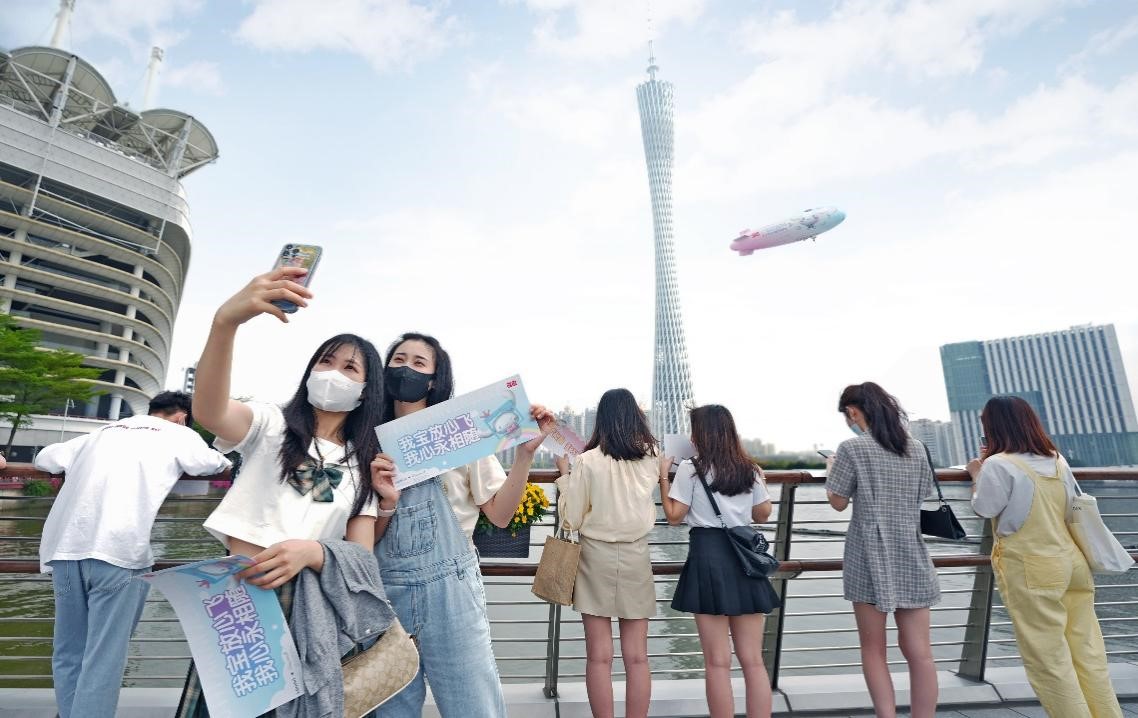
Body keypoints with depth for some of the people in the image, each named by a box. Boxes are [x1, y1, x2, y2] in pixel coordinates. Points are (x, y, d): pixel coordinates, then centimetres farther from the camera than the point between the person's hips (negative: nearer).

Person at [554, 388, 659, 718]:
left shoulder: (587, 461, -12)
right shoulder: (650, 459, -3)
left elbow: (571, 519, -8)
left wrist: (564, 474, 4)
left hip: (597, 557, -2)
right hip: (635, 557, 3)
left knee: (599, 656, 7)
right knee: (636, 656, 11)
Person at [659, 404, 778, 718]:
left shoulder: (690, 468, -5)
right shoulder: (749, 469, 9)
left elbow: (674, 516, -4)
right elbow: (763, 514, 18)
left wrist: (663, 477, 4)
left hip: (709, 555, -5)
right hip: (744, 554, 5)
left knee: (717, 661, 4)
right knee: (753, 660, 13)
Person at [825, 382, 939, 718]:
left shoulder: (852, 447, -11)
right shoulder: (915, 447, 6)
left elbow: (838, 502, -6)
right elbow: (923, 494, 16)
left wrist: (832, 470, 10)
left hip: (870, 558, -5)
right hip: (910, 557, 5)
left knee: (873, 650, 8)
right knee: (919, 651, 8)